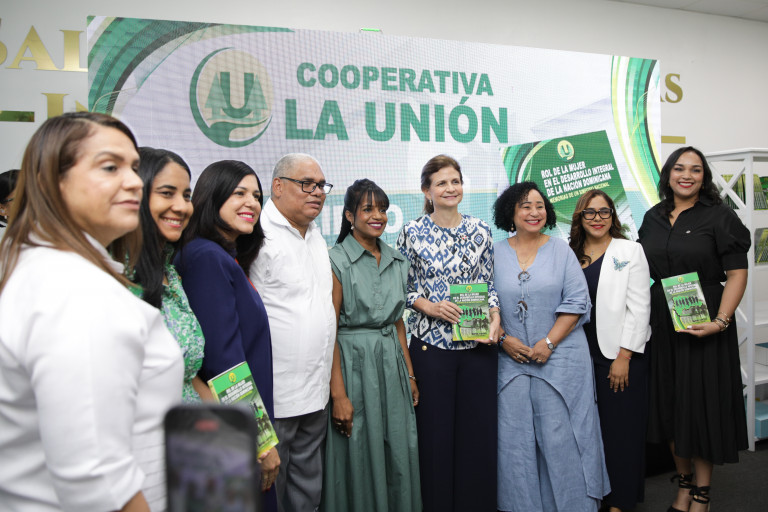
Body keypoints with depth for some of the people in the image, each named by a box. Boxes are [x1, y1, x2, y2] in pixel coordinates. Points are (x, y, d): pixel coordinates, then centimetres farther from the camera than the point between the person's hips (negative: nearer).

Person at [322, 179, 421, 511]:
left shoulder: (396, 261, 9)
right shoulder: (337, 261, -10)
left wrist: (410, 374, 13)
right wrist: (338, 394, -17)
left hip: (392, 363, 6)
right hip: (354, 363, -5)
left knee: (399, 454, 12)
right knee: (360, 458, 6)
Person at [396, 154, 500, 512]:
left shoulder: (480, 231, 6)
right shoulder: (412, 233, -1)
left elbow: (490, 285, 9)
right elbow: (402, 287, 2)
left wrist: (495, 321, -6)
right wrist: (429, 306, -14)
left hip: (478, 344, 2)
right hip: (430, 344, -2)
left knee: (479, 428, 8)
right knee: (436, 431, 6)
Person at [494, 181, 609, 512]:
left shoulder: (562, 251, 4)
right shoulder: (495, 254, 6)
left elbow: (576, 302, -3)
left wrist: (548, 343, -11)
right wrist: (504, 339, -9)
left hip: (560, 358, -1)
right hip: (511, 359, 1)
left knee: (559, 435, 1)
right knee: (515, 437, 6)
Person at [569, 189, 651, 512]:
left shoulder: (629, 251, -1)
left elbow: (639, 309, -7)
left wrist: (624, 357, -13)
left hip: (620, 356, -4)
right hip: (582, 355, 4)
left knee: (620, 430, 3)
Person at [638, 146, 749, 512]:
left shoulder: (719, 216, -5)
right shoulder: (653, 218, 9)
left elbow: (737, 274, -10)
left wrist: (720, 321, -20)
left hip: (703, 326, -4)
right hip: (661, 325, 5)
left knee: (702, 402, 4)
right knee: (670, 403, 11)